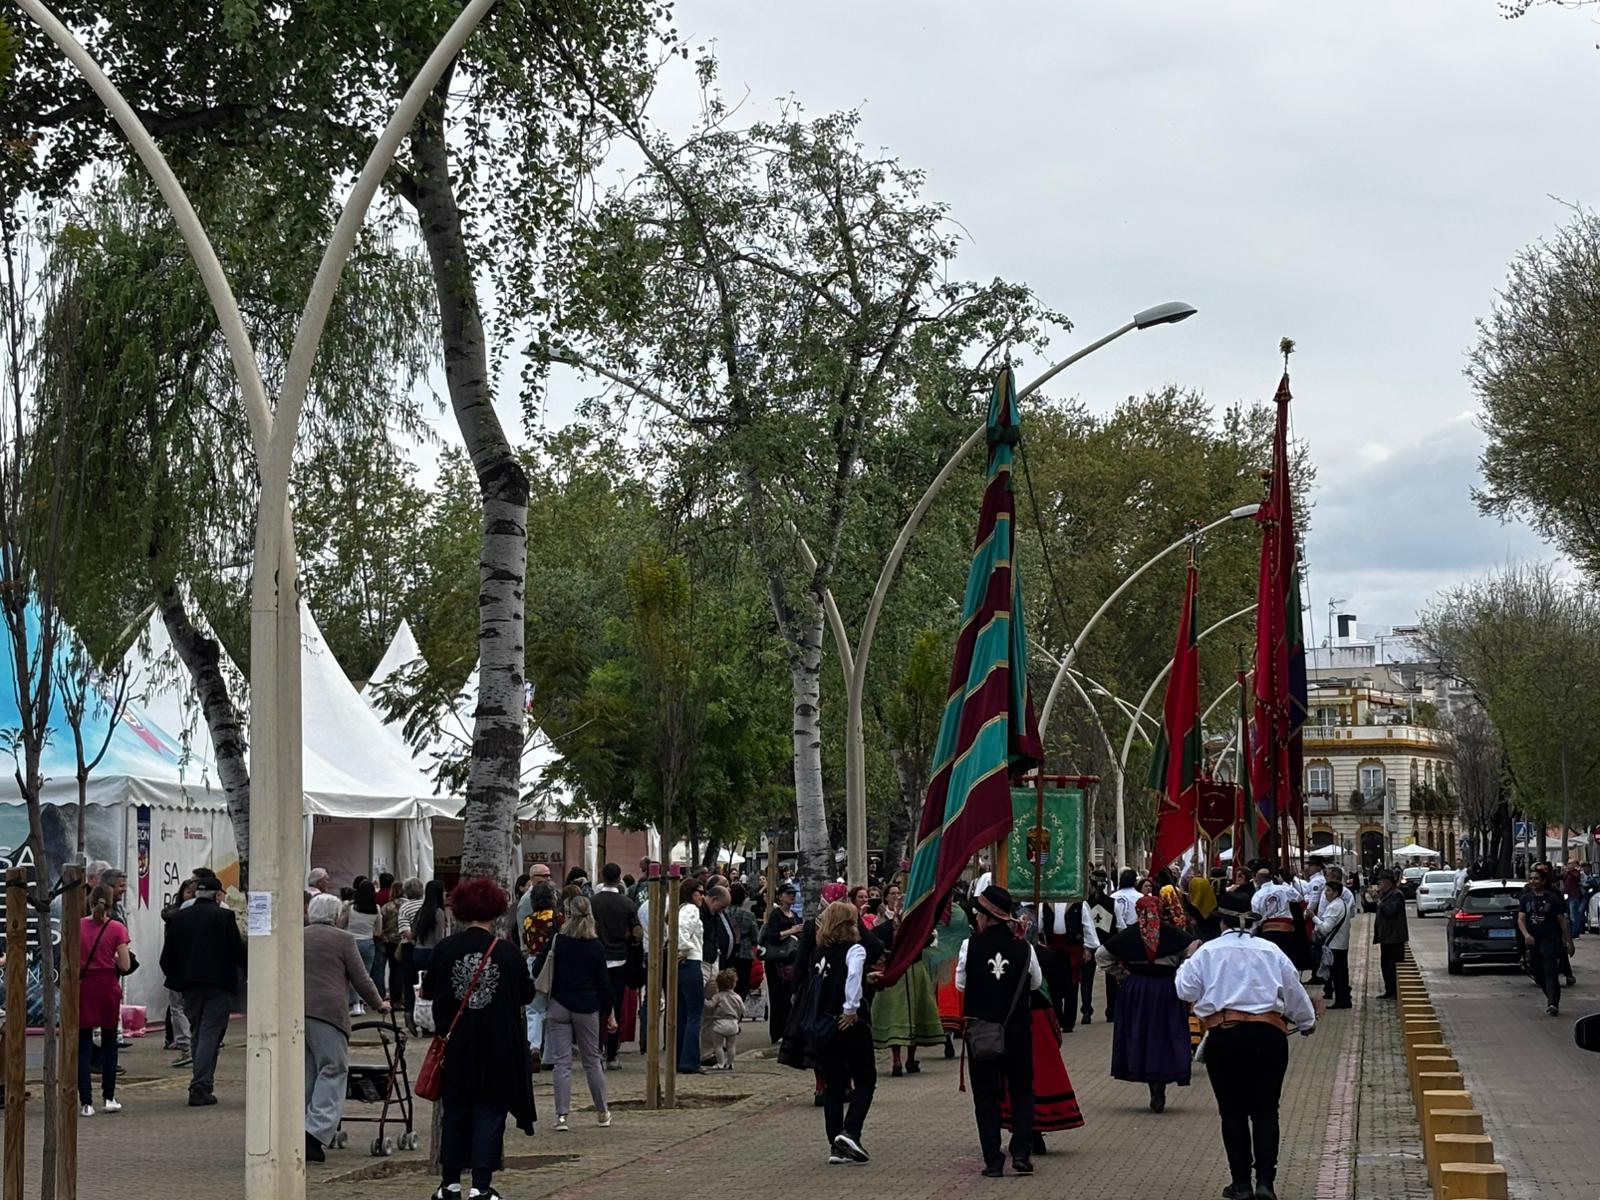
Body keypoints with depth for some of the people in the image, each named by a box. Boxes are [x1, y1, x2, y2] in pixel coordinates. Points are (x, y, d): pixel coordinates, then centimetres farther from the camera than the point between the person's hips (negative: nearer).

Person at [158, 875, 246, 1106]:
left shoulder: (178, 918, 5)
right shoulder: (224, 916, -7)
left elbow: (167, 957, 8)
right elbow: (238, 951, -7)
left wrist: (176, 980, 20)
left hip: (190, 985, 4)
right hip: (219, 983, -4)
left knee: (197, 1034, 16)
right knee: (210, 1035, -3)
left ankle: (202, 1083, 20)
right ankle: (200, 1088, -10)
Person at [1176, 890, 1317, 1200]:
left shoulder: (1207, 952, 2)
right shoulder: (1270, 951, 6)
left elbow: (1186, 990, 3)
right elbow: (1294, 992, 14)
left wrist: (1188, 961, 20)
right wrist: (1307, 1021, 32)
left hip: (1224, 1035, -1)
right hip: (1268, 1035, 1)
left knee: (1233, 1111, 8)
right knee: (1265, 1110, 7)